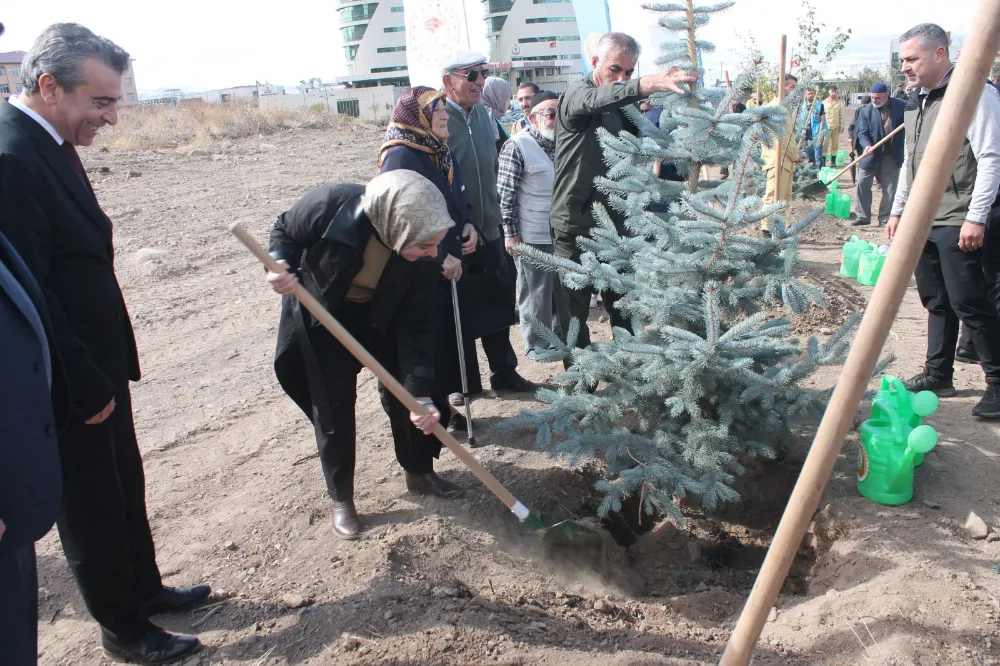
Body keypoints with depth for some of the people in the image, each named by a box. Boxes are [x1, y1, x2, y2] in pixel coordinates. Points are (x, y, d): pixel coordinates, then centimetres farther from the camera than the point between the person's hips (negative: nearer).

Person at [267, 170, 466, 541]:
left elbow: (415, 326, -21)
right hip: (320, 313, -2)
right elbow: (284, 230, -15)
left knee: (404, 392, 5)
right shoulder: (330, 206, -37)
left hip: (381, 316, 3)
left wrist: (421, 394, -24)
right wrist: (281, 265, -36)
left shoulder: (423, 256, -28)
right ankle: (340, 499, 18)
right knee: (333, 403, 1)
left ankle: (419, 473, 28)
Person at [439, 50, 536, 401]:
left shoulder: (483, 115, 7)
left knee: (500, 304, 14)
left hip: (488, 230, 6)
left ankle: (504, 371, 31)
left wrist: (496, 215, 17)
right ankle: (465, 380, 24)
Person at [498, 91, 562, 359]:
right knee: (536, 294, 4)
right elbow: (505, 194, -13)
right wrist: (511, 233, -13)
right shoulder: (517, 146, -13)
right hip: (533, 238, -6)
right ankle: (536, 344, 20)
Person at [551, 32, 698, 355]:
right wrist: (654, 83, -51)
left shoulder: (622, 107, 13)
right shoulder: (576, 95, -10)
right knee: (574, 317, 4)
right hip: (575, 228, -6)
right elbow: (598, 99, -34)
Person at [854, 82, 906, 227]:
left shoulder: (901, 106, -1)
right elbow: (862, 133, -7)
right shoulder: (866, 111, -4)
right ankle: (862, 216, 11)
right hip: (872, 155, 0)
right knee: (862, 184, -1)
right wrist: (867, 145, -27)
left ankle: (885, 219, 13)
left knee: (890, 189, 4)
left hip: (892, 156, 0)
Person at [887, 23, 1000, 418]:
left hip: (959, 224, -8)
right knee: (936, 302, 14)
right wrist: (898, 211, 20)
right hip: (923, 222, 8)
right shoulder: (918, 103, 16)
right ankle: (937, 375, 23)